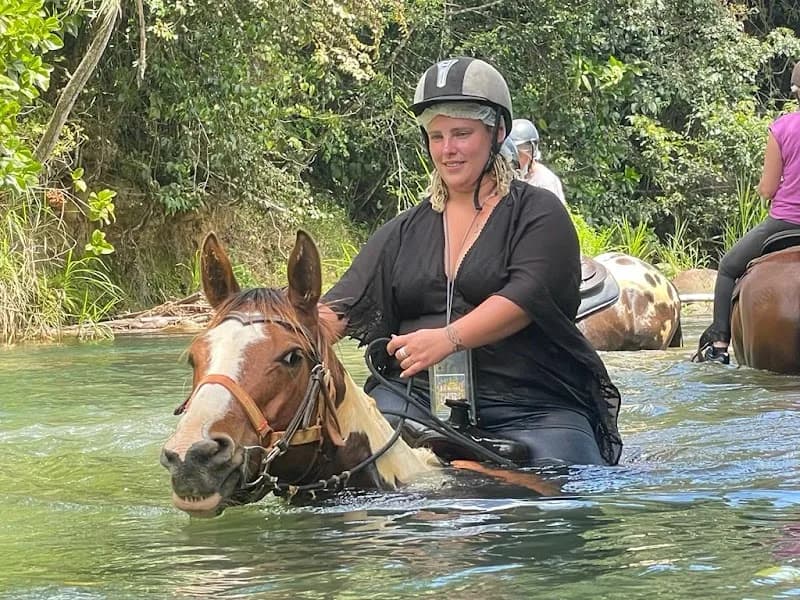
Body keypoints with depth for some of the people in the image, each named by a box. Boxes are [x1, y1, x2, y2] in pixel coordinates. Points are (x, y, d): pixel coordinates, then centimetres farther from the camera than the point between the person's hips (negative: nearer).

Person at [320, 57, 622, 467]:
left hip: (530, 402, -2)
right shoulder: (403, 232, 19)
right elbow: (342, 306, 10)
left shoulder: (539, 214, 5)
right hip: (416, 394, 2)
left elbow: (527, 296, -12)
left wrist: (450, 337, -27)